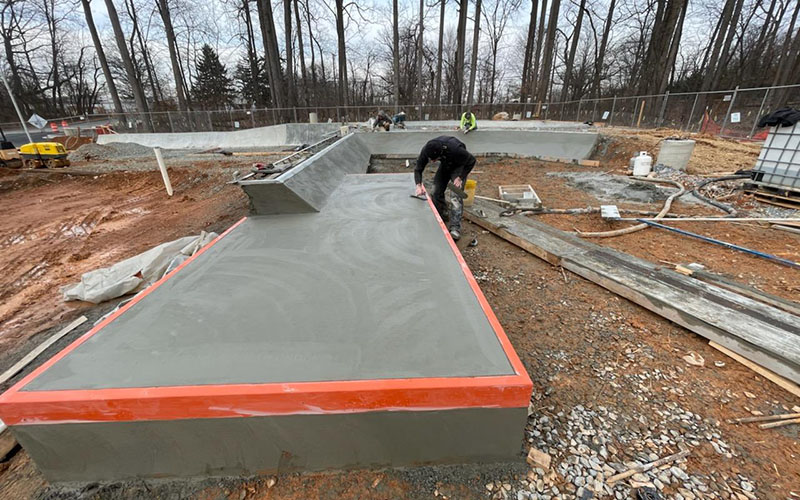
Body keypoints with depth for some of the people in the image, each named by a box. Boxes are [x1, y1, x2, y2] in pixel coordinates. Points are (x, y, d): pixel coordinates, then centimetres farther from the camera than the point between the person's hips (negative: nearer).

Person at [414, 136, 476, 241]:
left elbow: (471, 161, -23)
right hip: (445, 165, 5)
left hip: (459, 166, -5)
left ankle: (455, 229, -23)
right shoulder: (426, 151, -28)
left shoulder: (455, 149, -40)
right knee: (436, 192, -2)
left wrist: (460, 178, -28)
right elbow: (418, 169, -16)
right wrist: (419, 185, -32)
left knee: (456, 197, -20)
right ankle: (442, 217, 23)